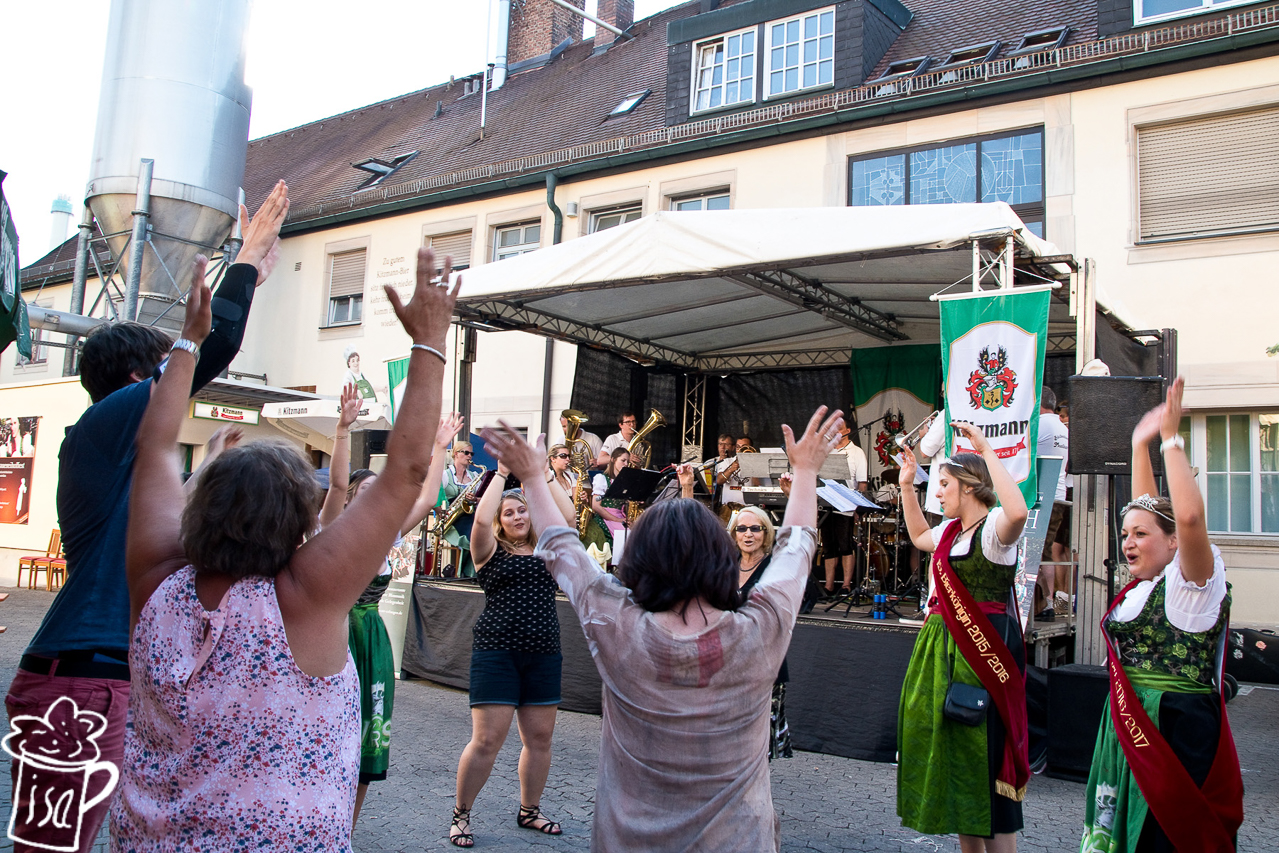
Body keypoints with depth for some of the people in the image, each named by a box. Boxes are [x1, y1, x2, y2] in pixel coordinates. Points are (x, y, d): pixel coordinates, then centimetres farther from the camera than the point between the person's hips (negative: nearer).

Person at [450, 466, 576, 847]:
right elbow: (481, 518, -17)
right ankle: (460, 815, 12)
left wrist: (540, 475, -3)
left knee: (539, 737, 9)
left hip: (543, 655, 4)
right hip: (496, 653, -4)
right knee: (487, 740, -6)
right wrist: (501, 473, -11)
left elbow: (567, 514, -2)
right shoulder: (491, 551, 1)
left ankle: (529, 810, 27)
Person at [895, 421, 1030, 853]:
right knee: (951, 750, 16)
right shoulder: (952, 529, 15)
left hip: (981, 649, -10)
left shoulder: (994, 526, -12)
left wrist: (987, 451, -30)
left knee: (983, 753, -4)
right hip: (943, 648, 10)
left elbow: (1017, 510, -36)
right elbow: (918, 536, 36)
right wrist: (907, 484, 30)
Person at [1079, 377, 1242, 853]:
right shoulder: (1145, 583, 11)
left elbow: (1189, 516, -29)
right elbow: (1147, 508, 21)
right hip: (1130, 725, 8)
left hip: (1177, 729, -8)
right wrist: (1140, 445, 19)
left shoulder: (1196, 580, -11)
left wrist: (1170, 438, -23)